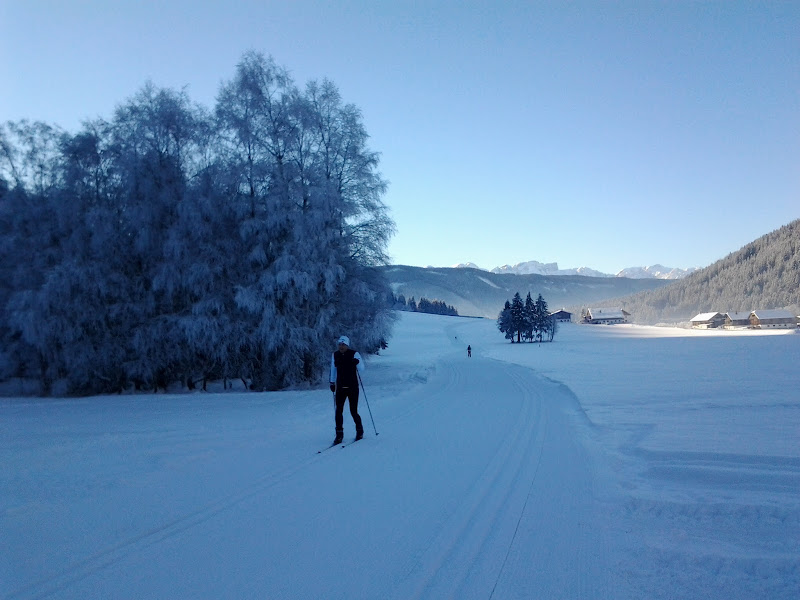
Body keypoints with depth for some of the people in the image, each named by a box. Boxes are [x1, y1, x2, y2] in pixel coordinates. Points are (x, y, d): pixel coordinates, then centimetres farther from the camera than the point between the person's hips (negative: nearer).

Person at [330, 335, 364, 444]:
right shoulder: (335, 355, 6)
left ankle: (359, 431, 21)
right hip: (340, 387, 3)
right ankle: (339, 434, 7)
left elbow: (362, 370, -10)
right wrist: (332, 383, 18)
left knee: (353, 411, -2)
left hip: (352, 387, -3)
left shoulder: (354, 354, -6)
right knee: (338, 411, -4)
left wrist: (357, 363, -29)